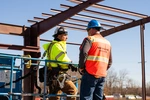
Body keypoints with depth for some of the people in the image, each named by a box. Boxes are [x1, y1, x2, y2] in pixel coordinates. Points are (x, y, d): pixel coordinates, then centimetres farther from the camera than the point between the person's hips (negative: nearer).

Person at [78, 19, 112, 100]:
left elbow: (83, 53, -18)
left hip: (90, 74, -6)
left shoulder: (90, 39, -3)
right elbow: (110, 61, 19)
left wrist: (81, 67, -7)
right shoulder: (107, 43, 18)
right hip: (102, 75, 7)